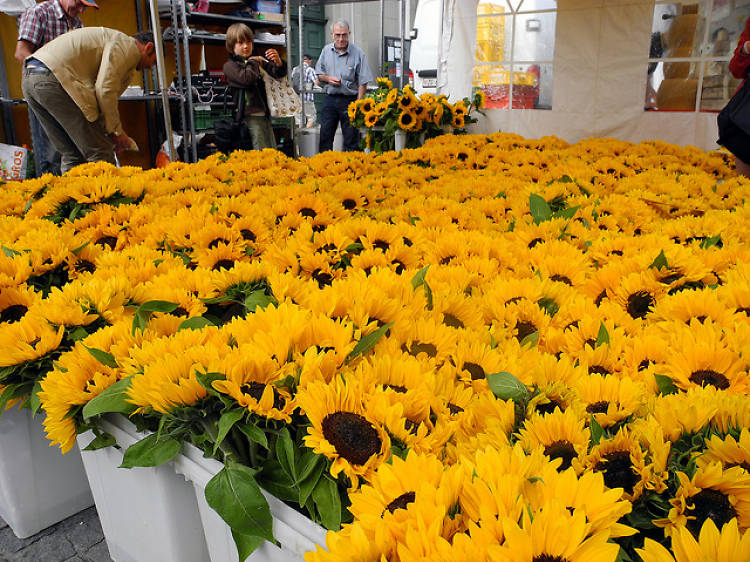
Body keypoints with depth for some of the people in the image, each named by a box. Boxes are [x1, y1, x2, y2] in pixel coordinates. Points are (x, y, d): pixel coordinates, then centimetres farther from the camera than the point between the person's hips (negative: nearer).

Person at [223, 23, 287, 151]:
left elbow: (278, 73, 9)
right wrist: (253, 62, -1)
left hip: (264, 115, 6)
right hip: (250, 117, -6)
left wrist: (278, 62, -13)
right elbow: (247, 78, -18)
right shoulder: (230, 65, 0)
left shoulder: (258, 61, 16)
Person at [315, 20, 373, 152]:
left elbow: (363, 82, -7)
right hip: (330, 98, 3)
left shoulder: (357, 53, -5)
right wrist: (328, 78, -6)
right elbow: (318, 74, 16)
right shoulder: (326, 50, 7)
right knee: (325, 136, 5)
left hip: (349, 100, -3)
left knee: (351, 139, 1)